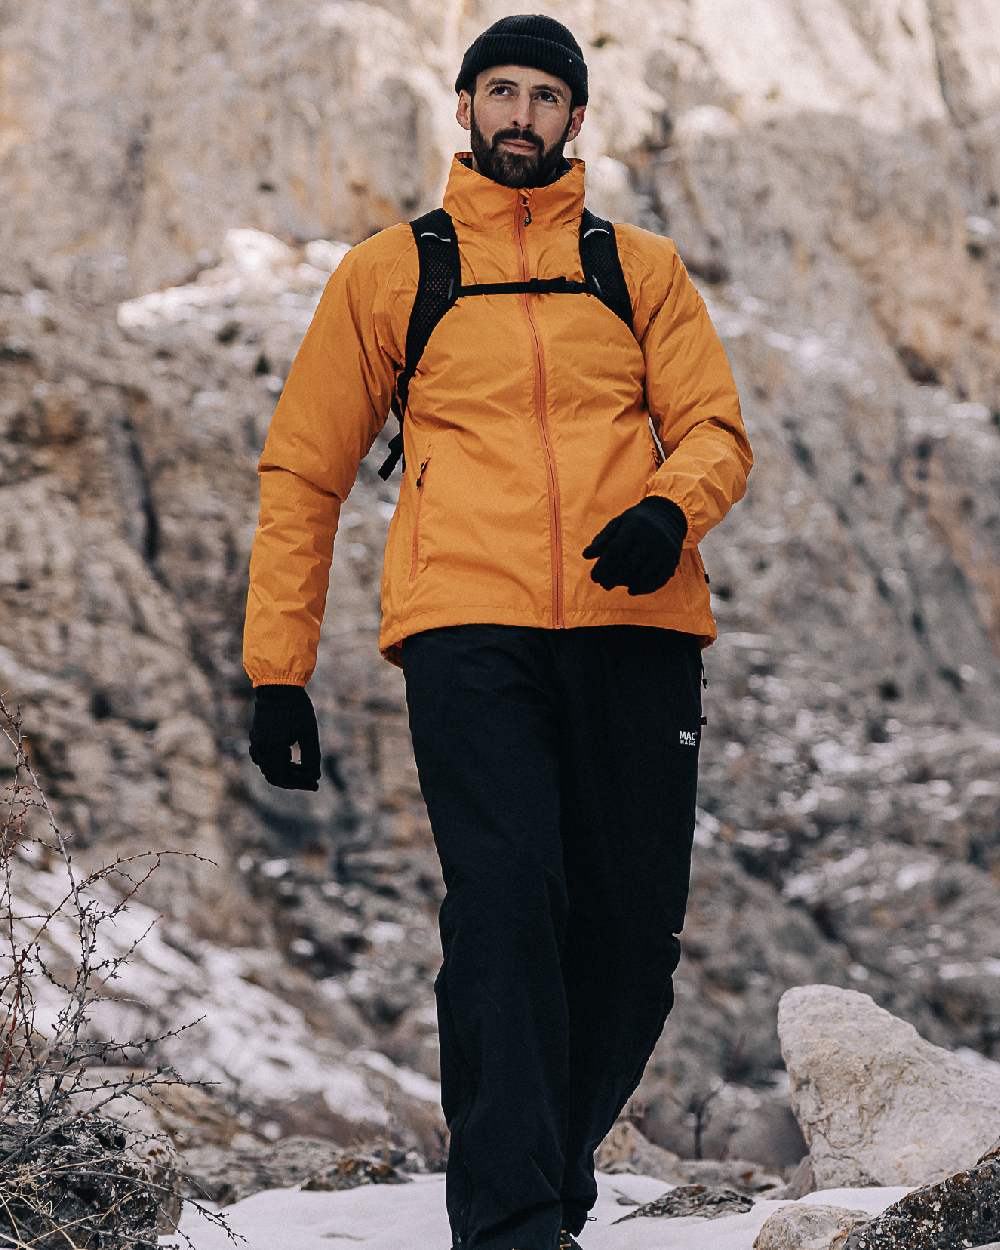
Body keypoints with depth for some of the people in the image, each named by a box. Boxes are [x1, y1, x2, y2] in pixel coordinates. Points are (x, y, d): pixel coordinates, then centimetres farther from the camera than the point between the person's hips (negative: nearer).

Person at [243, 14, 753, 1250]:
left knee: (634, 927, -1)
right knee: (506, 903, -18)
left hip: (632, 622, 2)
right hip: (467, 625, -2)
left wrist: (671, 506, -12)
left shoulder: (642, 267, 20)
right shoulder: (388, 274, 16)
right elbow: (303, 471, 16)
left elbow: (714, 428, 13)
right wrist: (277, 670, 9)